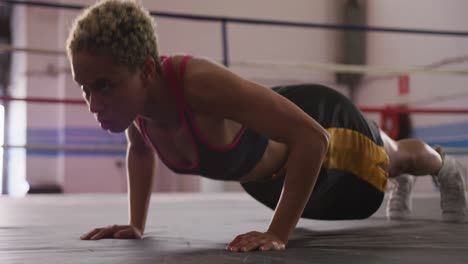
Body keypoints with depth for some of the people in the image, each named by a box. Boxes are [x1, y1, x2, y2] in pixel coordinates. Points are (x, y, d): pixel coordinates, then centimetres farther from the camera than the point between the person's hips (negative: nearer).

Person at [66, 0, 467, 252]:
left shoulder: (201, 83, -49)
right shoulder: (128, 92, -28)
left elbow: (311, 136, -47)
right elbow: (140, 149, -2)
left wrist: (278, 233, -48)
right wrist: (136, 223, -9)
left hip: (321, 125, -7)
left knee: (394, 161, 28)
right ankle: (401, 189, 74)